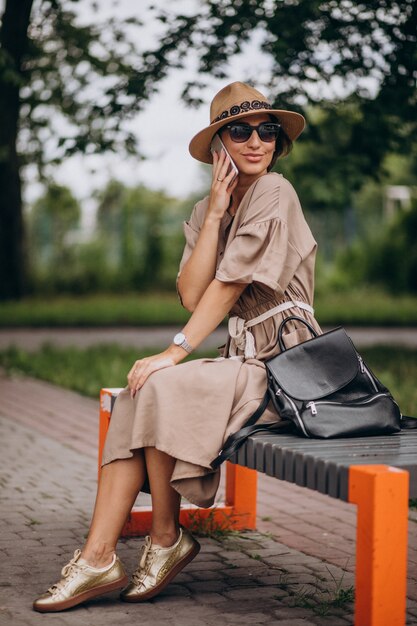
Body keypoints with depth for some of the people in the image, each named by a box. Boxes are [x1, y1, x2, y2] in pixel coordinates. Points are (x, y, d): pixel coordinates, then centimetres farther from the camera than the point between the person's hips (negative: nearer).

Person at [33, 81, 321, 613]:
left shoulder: (274, 196, -9)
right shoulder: (207, 210, 13)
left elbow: (229, 285, -15)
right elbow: (190, 294, -2)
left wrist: (174, 353, -18)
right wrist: (214, 214, -7)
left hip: (282, 366, -7)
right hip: (243, 359, 7)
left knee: (160, 390, -25)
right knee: (134, 404, -13)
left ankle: (166, 538, -7)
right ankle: (98, 559, -17)